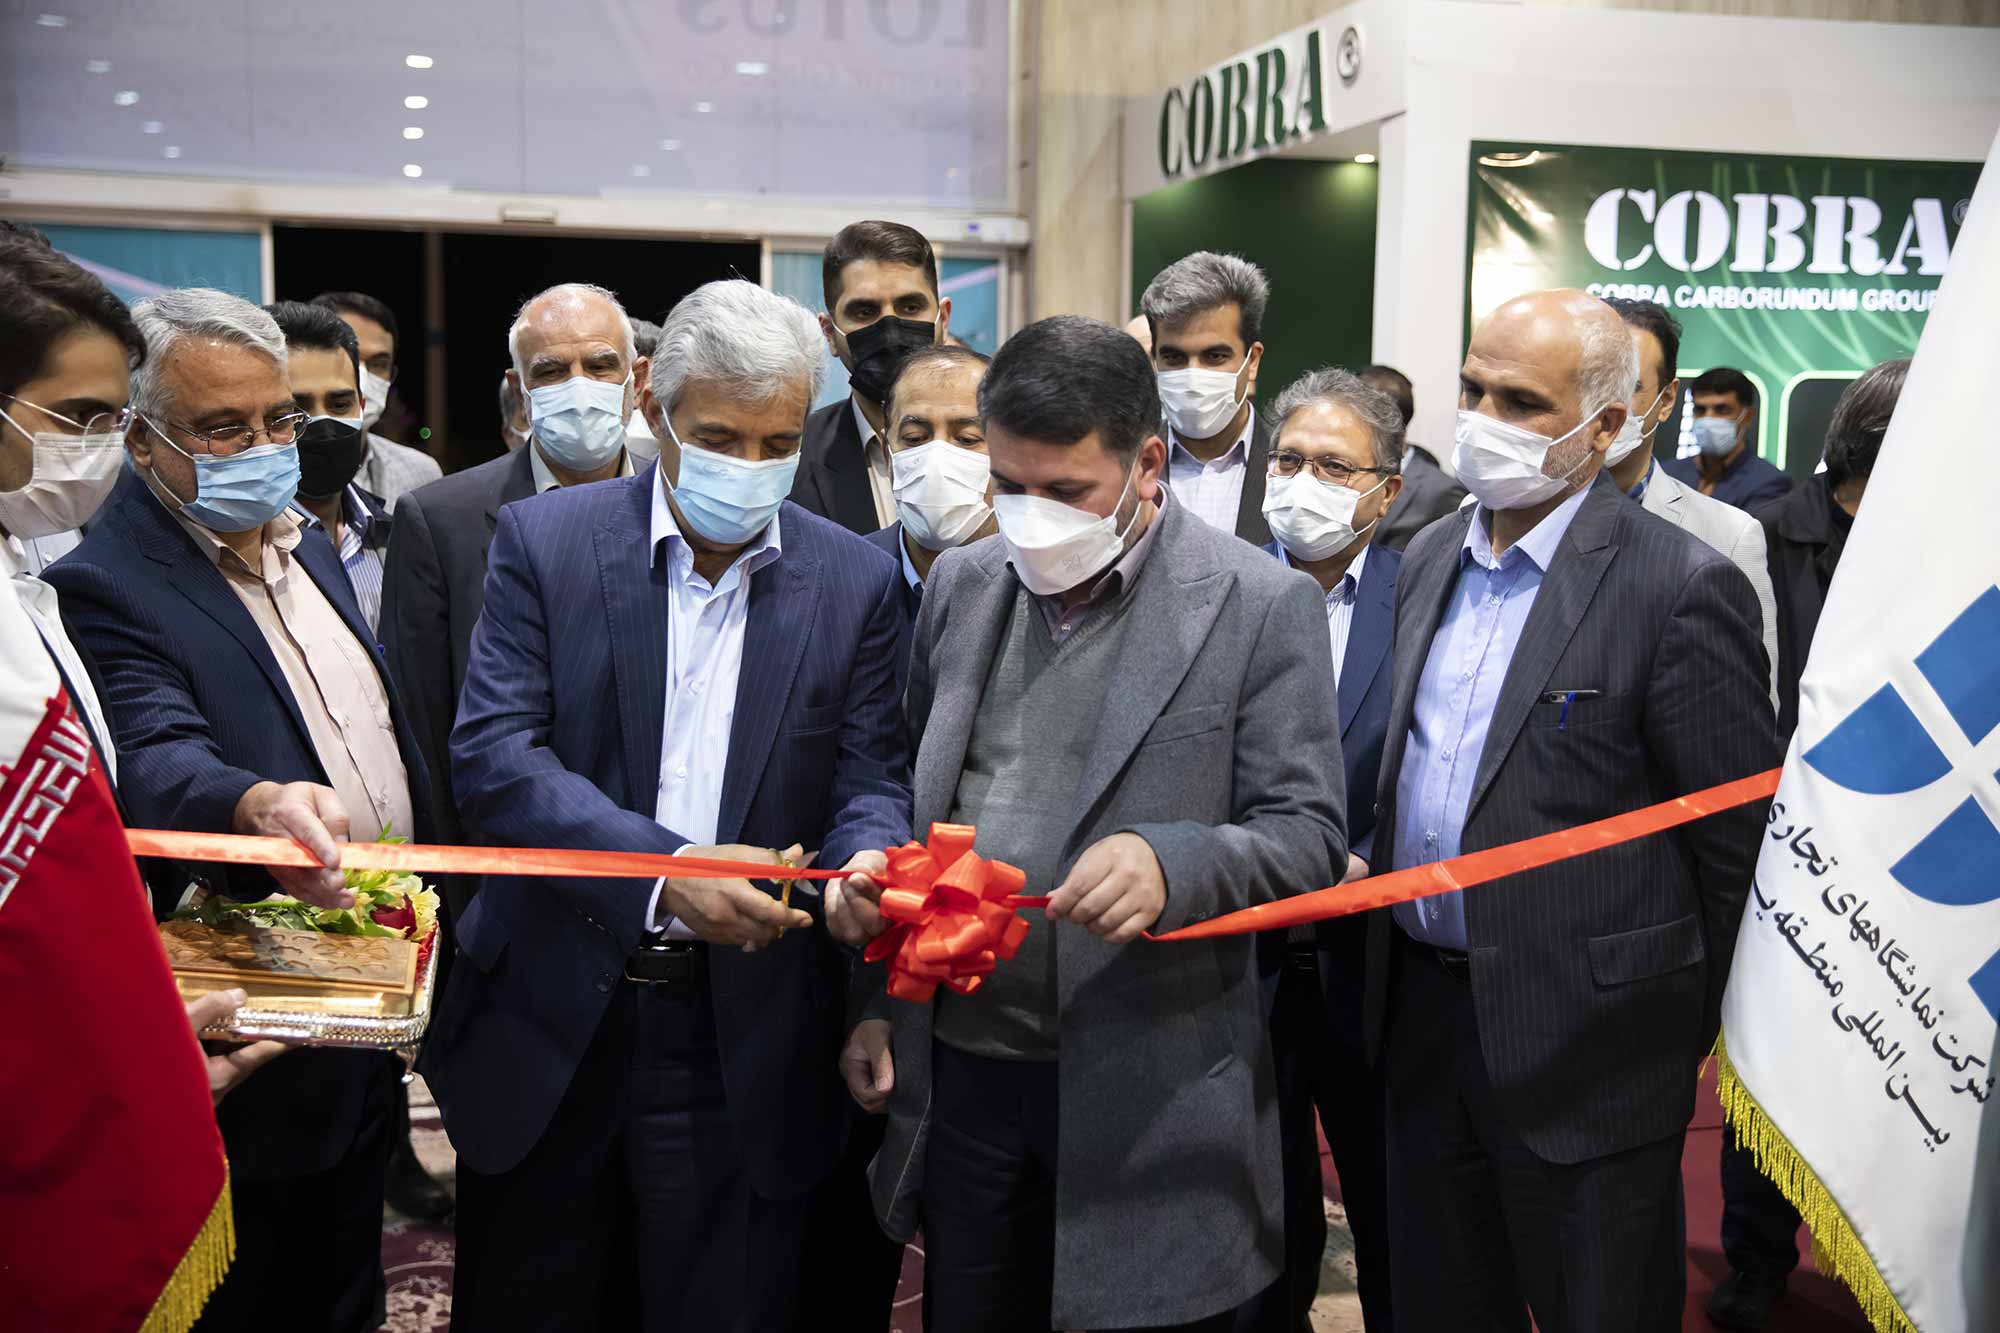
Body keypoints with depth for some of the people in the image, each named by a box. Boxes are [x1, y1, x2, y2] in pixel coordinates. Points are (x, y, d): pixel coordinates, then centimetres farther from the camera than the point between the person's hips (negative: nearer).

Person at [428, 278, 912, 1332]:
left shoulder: (856, 581, 1)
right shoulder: (544, 540, -4)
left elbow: (870, 773, 2)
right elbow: (494, 754, -11)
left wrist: (867, 856, -22)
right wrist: (664, 869, -24)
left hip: (747, 1043, 1)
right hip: (553, 1019, 0)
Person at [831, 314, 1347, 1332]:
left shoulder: (1262, 605, -8)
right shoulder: (961, 584, 8)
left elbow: (1307, 838, -8)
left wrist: (1170, 864, -27)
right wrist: (880, 1003, 9)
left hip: (1149, 1095, -4)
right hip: (959, 1076, 5)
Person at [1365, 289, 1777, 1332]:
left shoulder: (1682, 587, -14)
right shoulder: (1429, 558, 8)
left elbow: (1735, 842, -11)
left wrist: (1682, 1027, -4)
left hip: (1585, 1048, -6)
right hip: (1423, 1011, 7)